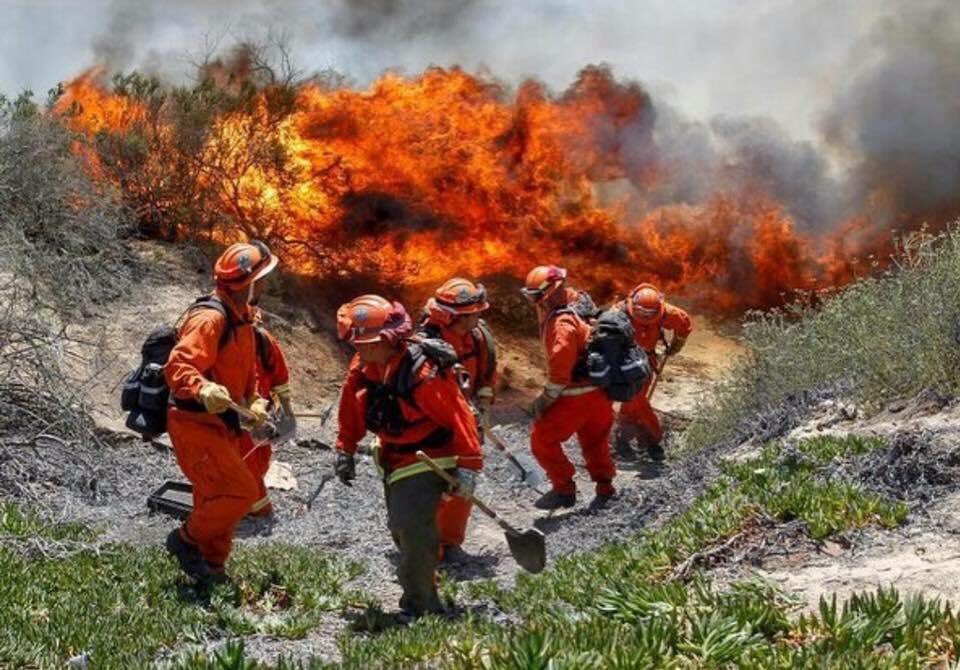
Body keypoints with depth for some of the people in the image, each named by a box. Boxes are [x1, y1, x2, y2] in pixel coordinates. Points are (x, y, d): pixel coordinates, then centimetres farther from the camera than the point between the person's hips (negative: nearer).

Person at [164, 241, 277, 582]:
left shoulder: (241, 318, 12)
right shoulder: (210, 318, -20)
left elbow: (247, 373, 25)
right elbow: (178, 368, -31)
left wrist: (254, 404, 10)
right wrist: (204, 391, -48)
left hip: (220, 426, 10)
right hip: (194, 425, -10)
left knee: (217, 499, 16)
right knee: (239, 493, -14)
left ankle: (211, 567, 27)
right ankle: (187, 540, 4)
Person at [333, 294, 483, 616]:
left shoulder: (424, 373, -29)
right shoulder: (362, 369, -5)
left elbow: (459, 416, -24)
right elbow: (351, 409, 11)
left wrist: (468, 464, -23)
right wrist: (345, 449, 12)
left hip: (428, 459, -8)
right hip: (394, 460, 8)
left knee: (412, 525, -20)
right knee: (401, 528, 15)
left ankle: (418, 605, -8)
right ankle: (425, 595, 32)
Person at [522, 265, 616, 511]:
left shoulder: (563, 323, -23)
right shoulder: (578, 303, 5)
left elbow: (560, 370, -25)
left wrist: (545, 399, -15)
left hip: (577, 395, -9)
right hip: (599, 390, 9)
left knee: (543, 440, 2)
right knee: (594, 441, 22)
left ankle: (564, 490, 9)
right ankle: (605, 489, 33)